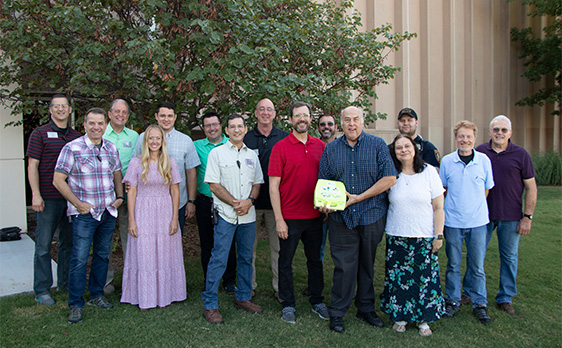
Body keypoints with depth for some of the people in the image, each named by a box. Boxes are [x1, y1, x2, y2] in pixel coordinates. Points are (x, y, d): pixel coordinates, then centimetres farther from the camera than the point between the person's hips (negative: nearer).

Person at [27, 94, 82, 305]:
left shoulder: (77, 136, 12)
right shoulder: (40, 134, 0)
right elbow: (32, 165, -4)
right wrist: (36, 194, -13)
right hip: (48, 199, -4)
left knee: (69, 242, 12)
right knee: (44, 244, 1)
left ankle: (65, 282, 26)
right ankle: (42, 290, 11)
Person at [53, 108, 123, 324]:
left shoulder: (111, 149, 8)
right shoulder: (72, 148, -8)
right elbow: (58, 180, -9)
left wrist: (120, 196, 6)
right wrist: (78, 204, -12)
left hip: (108, 212, 5)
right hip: (84, 213, -5)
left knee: (102, 255, 14)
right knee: (79, 259, -3)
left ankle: (97, 295, 29)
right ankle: (76, 304, 10)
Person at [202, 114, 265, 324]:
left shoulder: (252, 155, 13)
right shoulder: (217, 153, 1)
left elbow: (257, 183, 13)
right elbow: (213, 185, -5)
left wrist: (249, 201, -7)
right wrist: (234, 202, -14)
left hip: (248, 215, 5)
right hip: (225, 214, -4)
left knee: (246, 258, 12)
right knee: (219, 259, -4)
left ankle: (243, 297, 26)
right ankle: (210, 305, 6)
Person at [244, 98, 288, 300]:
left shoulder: (284, 138, 5)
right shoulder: (246, 138, 4)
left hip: (276, 201, 0)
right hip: (251, 201, 0)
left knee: (278, 246, 6)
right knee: (249, 245, 8)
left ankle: (279, 286, 19)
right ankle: (249, 285, 22)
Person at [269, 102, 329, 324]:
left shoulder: (320, 145, 6)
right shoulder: (281, 147, -6)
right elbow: (273, 186, -8)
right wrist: (279, 219, -12)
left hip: (314, 215, 4)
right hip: (290, 217, -3)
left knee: (315, 259, 15)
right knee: (286, 261, 8)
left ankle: (317, 301, 30)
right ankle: (288, 304, 23)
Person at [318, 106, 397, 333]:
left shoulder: (377, 145, -1)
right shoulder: (331, 149, 7)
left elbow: (390, 178, -9)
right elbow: (324, 182, 9)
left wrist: (358, 198, -13)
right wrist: (325, 202, -12)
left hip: (372, 216, 0)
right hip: (341, 219, 0)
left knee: (367, 265, 12)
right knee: (344, 266, 1)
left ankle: (366, 309, 28)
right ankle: (337, 313, 15)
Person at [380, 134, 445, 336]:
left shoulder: (429, 172, -2)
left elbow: (438, 208, -1)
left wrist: (439, 235, -5)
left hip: (425, 237, -1)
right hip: (396, 236, 1)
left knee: (425, 278, 3)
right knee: (398, 277, 6)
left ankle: (423, 318, 20)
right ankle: (400, 315, 23)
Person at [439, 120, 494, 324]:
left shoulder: (484, 160, -1)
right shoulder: (447, 161, 0)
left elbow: (486, 189, 9)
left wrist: (475, 208, 6)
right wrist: (453, 208, 5)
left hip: (477, 221, 0)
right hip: (452, 221, 0)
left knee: (477, 265, 7)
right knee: (453, 264, 9)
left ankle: (480, 304, 20)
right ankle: (452, 301, 23)